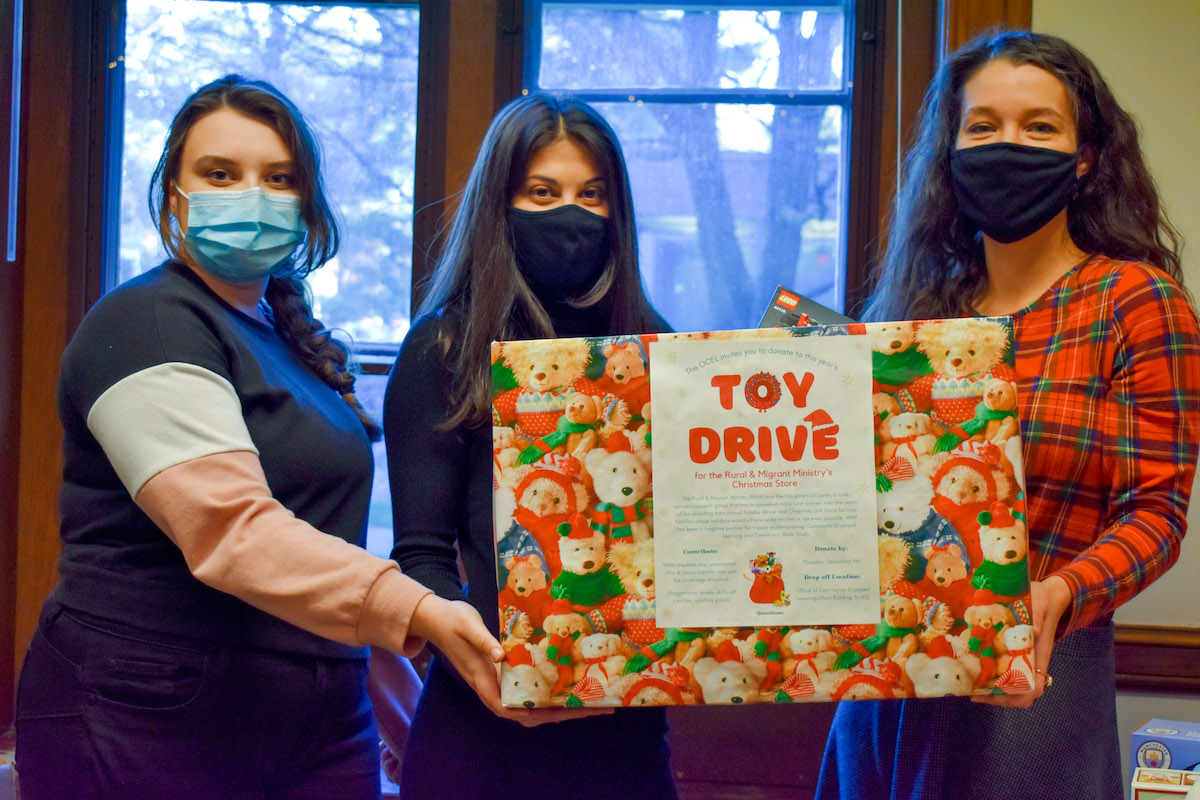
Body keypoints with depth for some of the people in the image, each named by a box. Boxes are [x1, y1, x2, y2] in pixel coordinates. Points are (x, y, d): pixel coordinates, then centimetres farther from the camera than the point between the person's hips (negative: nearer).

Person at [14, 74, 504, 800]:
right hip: (153, 720, -8)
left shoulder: (290, 334, 16)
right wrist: (416, 611, -34)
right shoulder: (148, 326, -11)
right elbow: (231, 529, -25)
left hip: (321, 724, 8)